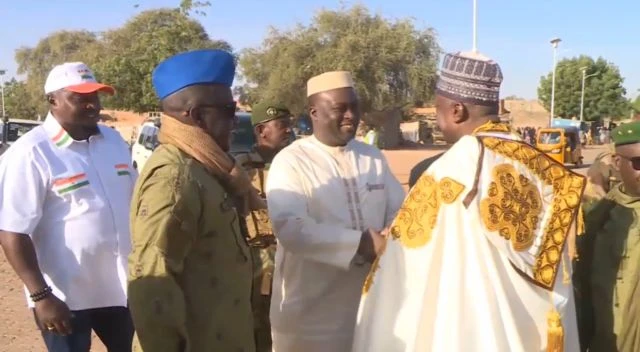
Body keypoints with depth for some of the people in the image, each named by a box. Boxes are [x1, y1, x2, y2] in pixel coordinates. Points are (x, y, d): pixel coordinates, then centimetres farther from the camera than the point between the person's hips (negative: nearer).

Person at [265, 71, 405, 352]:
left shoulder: (374, 157, 9)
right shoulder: (290, 161, -10)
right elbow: (290, 228, -22)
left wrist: (387, 241, -15)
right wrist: (362, 243, -23)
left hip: (371, 305, 5)